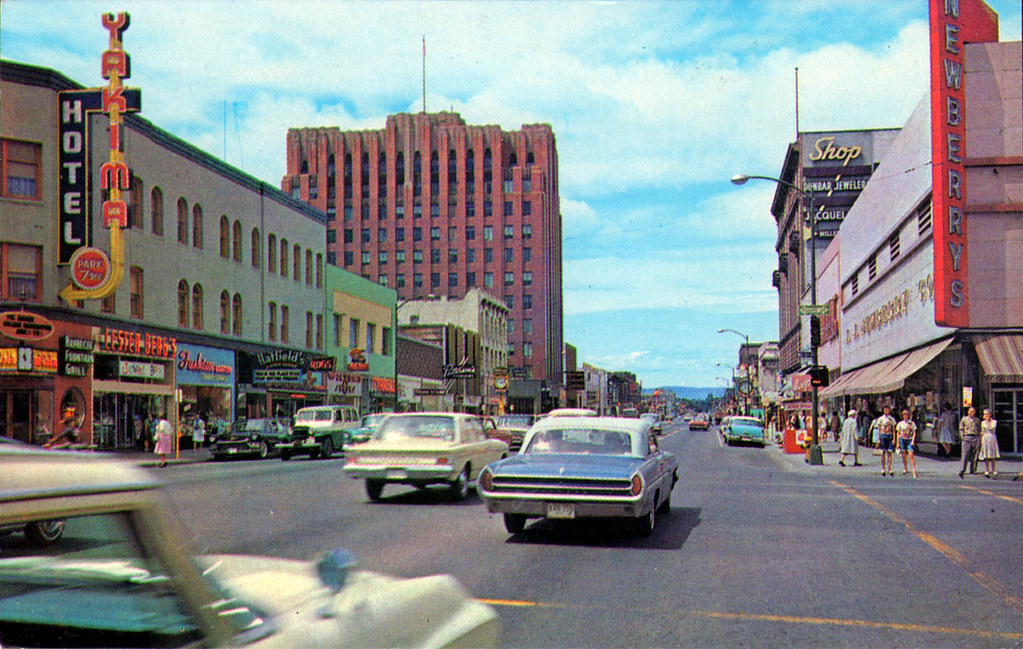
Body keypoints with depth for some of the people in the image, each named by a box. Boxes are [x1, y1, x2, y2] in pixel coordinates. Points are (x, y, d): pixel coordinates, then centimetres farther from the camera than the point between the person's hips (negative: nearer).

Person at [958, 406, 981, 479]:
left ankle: (973, 470, 7)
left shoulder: (977, 420, 17)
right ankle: (961, 471, -14)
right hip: (967, 438, -3)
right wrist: (962, 437, -2)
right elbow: (961, 429, 10)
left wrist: (979, 438, 6)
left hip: (976, 438, 3)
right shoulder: (964, 419, 11)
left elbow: (979, 430, 17)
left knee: (975, 456, 0)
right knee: (965, 455, -10)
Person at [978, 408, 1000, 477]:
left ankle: (993, 470, 8)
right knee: (986, 456, -1)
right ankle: (987, 470, 4)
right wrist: (981, 440, 1)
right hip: (985, 438, 1)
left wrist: (988, 421, -4)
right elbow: (982, 432, 10)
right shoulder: (983, 422, 10)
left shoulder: (994, 422, 5)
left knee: (993, 456, 0)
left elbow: (991, 428, -12)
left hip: (992, 438, -1)